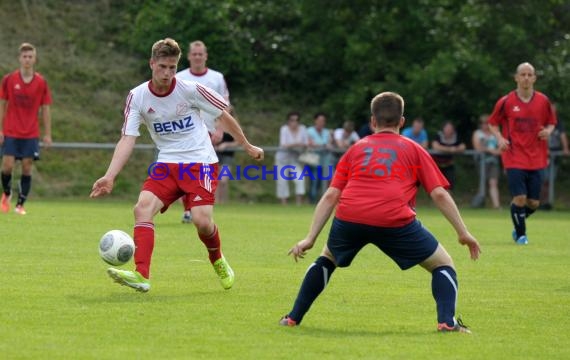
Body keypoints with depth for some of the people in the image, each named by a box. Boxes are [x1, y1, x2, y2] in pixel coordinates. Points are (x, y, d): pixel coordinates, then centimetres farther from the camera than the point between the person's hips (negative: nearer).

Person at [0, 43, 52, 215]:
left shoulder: (41, 82, 1)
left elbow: (45, 109, 6)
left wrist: (47, 134, 2)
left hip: (31, 134, 1)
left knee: (27, 167, -3)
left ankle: (20, 204, 5)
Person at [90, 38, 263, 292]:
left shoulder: (190, 90, -11)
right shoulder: (137, 97, -4)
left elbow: (224, 116, 3)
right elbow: (127, 139, -8)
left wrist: (247, 146, 12)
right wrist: (109, 176, -21)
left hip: (200, 162, -3)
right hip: (167, 164, 3)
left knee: (202, 220, -17)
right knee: (142, 208, -21)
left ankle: (218, 261, 16)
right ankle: (141, 275, -26)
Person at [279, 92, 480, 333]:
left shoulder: (356, 149, 26)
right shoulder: (413, 150, 21)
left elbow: (330, 196, 18)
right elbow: (439, 195, 11)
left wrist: (310, 238, 17)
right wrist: (463, 233, 16)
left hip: (349, 218, 3)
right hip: (396, 222, -2)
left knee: (327, 259, 32)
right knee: (443, 264, 15)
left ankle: (293, 318, 29)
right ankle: (447, 321, -5)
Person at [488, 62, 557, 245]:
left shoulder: (543, 101, 4)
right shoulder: (506, 102, -2)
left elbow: (551, 122, 15)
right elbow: (493, 123, 9)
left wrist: (548, 131, -8)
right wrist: (500, 138, -10)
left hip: (536, 159, 3)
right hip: (514, 158, -3)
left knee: (533, 203, 3)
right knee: (519, 198, -13)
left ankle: (519, 224, 34)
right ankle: (520, 234, 9)